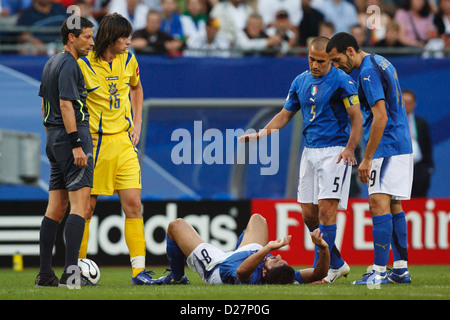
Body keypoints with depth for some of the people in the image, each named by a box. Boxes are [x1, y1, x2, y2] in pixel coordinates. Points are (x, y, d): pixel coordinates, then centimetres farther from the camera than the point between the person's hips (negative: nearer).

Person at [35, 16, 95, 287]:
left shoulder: (52, 63, 18)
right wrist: (76, 145, -20)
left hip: (55, 138, 10)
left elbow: (45, 103, 24)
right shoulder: (69, 64, -11)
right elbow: (66, 104, -18)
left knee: (56, 209, 9)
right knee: (80, 206, -12)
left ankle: (45, 275, 9)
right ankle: (71, 272, -19)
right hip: (72, 133, -10)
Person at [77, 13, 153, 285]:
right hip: (93, 143, -4)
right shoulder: (84, 65, -10)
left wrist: (137, 124, 15)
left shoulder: (128, 60, 6)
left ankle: (138, 270, -6)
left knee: (133, 204, -6)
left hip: (123, 141, 4)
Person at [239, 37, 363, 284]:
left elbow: (356, 117, -10)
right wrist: (261, 133, 7)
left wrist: (349, 149, -22)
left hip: (334, 151, -7)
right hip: (310, 151, 7)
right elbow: (285, 114, 20)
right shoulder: (301, 82, 11)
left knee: (326, 209, -14)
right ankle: (337, 264, 19)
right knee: (309, 214, 5)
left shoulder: (341, 81, -8)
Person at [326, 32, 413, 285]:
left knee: (379, 203, -13)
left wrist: (367, 159, -20)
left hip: (386, 146, -10)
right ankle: (401, 269, 14)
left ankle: (379, 272, -18)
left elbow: (381, 117, -22)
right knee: (394, 206, 12)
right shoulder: (382, 63, 15)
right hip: (402, 145, 10)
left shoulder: (368, 72, -15)